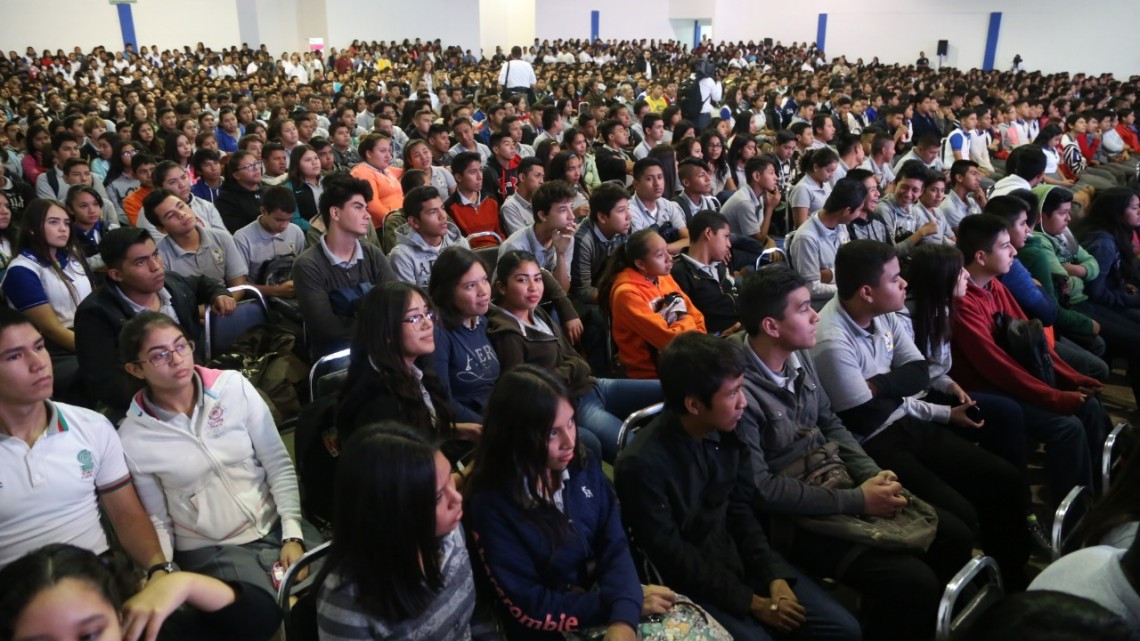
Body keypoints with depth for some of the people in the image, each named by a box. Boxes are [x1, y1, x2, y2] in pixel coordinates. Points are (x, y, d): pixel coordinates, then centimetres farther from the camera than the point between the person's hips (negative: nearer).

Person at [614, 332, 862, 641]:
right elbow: (673, 559, -19)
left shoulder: (729, 431, -7)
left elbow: (742, 510, 4)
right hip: (692, 583, -6)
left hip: (738, 556, 6)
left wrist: (775, 576, -8)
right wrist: (752, 602, -15)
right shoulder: (641, 465, -26)